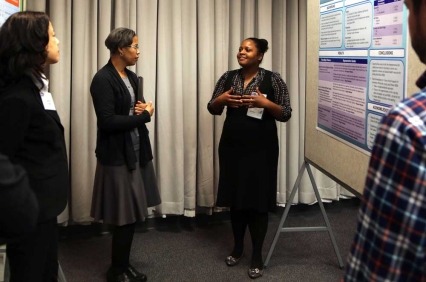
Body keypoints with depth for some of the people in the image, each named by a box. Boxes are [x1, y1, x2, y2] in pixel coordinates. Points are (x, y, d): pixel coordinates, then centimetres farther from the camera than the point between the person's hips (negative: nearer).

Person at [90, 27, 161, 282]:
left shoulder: (132, 77, 10)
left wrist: (144, 109, -6)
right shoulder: (103, 79, -16)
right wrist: (144, 115, -14)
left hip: (136, 152, 8)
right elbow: (108, 121, -23)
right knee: (125, 216, 1)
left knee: (134, 214, 13)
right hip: (117, 155, -8)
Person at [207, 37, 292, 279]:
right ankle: (237, 246, 30)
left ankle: (257, 255, 14)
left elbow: (286, 114, -7)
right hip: (232, 147, 4)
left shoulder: (272, 79, -6)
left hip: (261, 149, -4)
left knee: (258, 200, 0)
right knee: (235, 198, 12)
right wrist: (221, 99, -11)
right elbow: (212, 108, 10)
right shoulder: (228, 77, 6)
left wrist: (264, 103, -23)